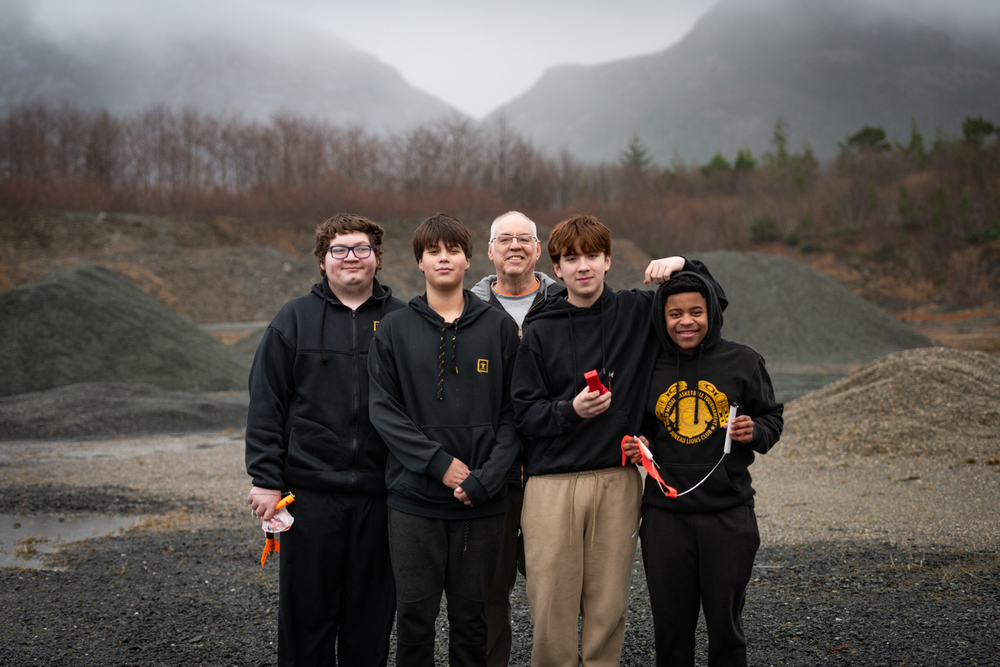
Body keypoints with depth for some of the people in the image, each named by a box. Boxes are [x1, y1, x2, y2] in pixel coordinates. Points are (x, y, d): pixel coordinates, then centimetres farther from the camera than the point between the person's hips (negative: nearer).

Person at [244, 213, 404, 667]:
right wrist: (265, 480, -4)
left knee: (372, 613, 10)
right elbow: (266, 406, 2)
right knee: (308, 611, 8)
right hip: (310, 492, 0)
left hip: (380, 494, 1)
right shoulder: (294, 319, 4)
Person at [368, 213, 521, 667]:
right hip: (413, 498, 0)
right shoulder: (395, 330, 4)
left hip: (482, 503, 1)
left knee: (472, 617, 9)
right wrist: (439, 463, -14)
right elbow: (383, 409, -3)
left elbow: (513, 413, 1)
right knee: (414, 616, 5)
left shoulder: (499, 328, 5)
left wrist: (484, 478, -12)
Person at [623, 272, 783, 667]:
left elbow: (772, 417, 10)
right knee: (670, 623, 8)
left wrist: (755, 432, -11)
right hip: (664, 514, 1)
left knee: (726, 620, 6)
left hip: (728, 512, -1)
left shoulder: (742, 362, 1)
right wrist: (636, 447, -4)